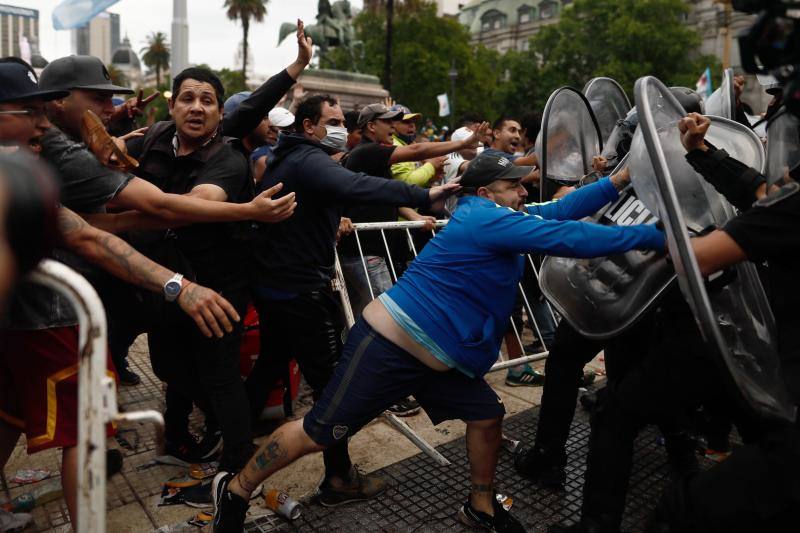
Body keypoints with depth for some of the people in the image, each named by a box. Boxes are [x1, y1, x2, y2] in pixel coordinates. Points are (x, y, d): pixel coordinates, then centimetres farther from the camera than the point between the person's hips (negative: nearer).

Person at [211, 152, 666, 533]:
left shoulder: (503, 220, 14)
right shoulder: (486, 219, -16)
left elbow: (562, 211, 15)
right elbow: (570, 238, -21)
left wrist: (620, 180, 8)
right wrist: (655, 236, -14)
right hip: (391, 345, -10)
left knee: (488, 414, 10)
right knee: (320, 434, -2)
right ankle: (235, 490, 19)